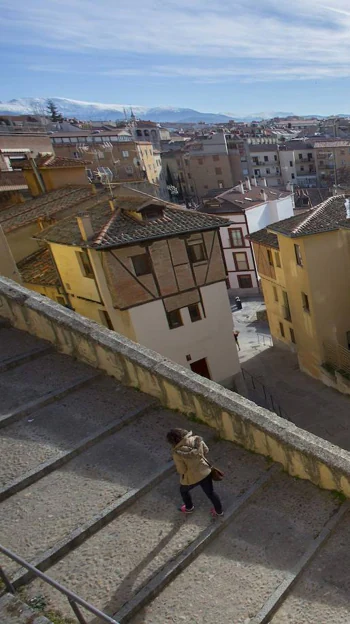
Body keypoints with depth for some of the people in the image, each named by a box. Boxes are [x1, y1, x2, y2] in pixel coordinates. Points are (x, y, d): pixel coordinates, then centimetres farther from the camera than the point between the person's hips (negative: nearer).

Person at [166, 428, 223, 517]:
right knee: (210, 492, 28)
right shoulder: (197, 439, -18)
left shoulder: (177, 453, -29)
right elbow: (206, 450, -1)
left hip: (191, 478, -3)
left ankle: (189, 508, 55)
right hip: (205, 472, 4)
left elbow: (181, 470, -17)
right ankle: (219, 511, 48)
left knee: (183, 490, 31)